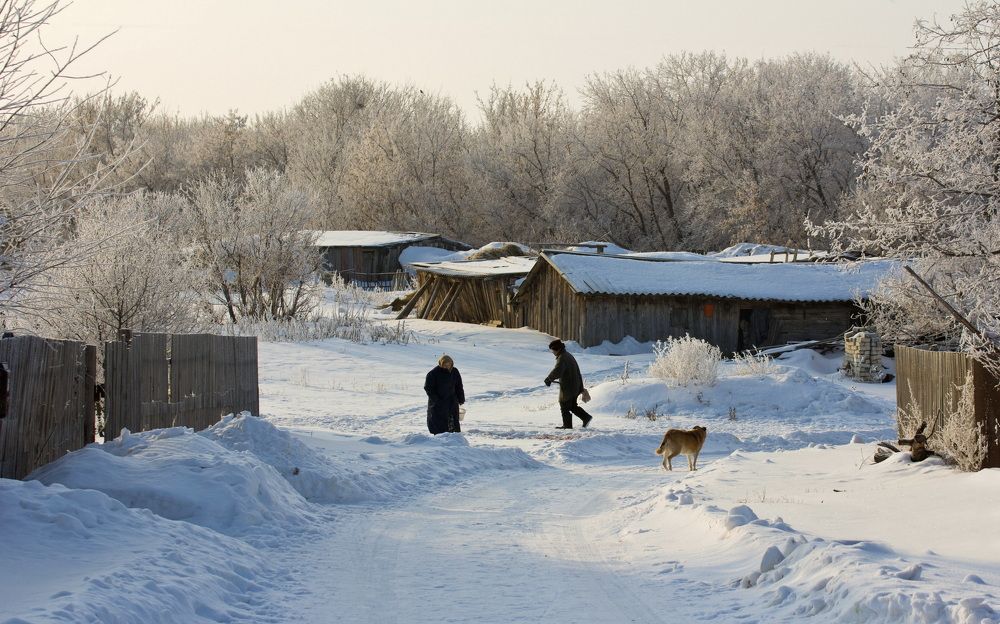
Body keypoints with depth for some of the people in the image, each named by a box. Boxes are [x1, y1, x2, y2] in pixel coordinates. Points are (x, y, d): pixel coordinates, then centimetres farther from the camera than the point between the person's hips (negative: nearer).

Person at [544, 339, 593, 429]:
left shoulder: (562, 358, -17)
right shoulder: (570, 356, 14)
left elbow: (557, 372, -33)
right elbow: (578, 373, 18)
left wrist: (549, 379, -16)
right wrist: (581, 387, 22)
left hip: (567, 388, -9)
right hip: (575, 387, 9)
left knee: (564, 407, 4)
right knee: (573, 406, 21)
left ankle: (567, 425, 11)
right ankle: (586, 417, 14)